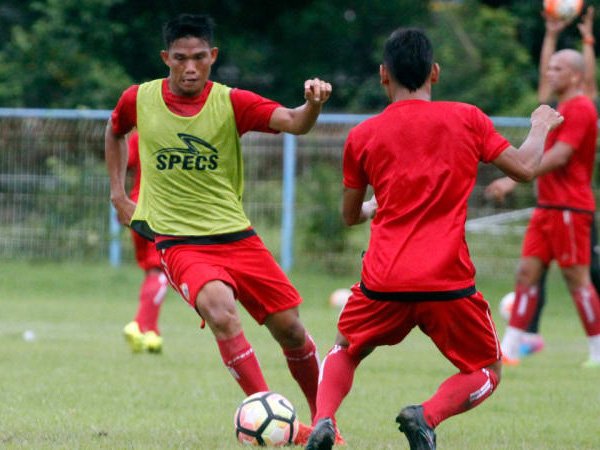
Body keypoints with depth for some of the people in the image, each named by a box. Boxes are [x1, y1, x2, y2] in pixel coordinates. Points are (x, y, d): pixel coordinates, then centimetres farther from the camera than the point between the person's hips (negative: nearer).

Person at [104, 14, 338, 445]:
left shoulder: (231, 103, -6)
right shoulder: (139, 100, -2)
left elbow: (293, 123, -23)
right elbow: (115, 133, 22)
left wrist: (313, 104, -44)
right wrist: (118, 194, 17)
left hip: (235, 235, 2)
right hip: (179, 243, -2)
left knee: (289, 328, 0)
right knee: (219, 308, -30)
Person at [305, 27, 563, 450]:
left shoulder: (362, 136, 6)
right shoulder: (467, 118, 1)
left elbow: (350, 215, 17)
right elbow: (525, 168, 3)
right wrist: (541, 127, 24)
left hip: (383, 283, 2)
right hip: (448, 282, -2)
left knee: (345, 352, 27)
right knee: (487, 373, 16)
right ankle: (427, 415, -15)